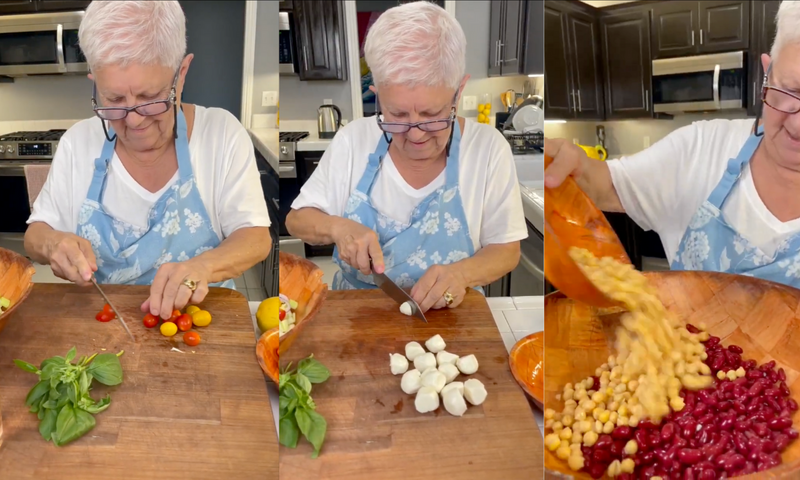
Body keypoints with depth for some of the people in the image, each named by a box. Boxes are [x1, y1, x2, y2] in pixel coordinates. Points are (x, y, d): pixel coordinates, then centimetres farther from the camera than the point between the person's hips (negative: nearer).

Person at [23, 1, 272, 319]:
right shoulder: (77, 142, 0)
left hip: (198, 316, -2)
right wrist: (52, 243, -14)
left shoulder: (222, 134, -8)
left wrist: (202, 266, -28)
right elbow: (37, 232, 8)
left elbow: (256, 237, -9)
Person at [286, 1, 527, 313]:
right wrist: (337, 227, -18)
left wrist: (461, 273, -22)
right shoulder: (353, 139, -5)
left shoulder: (488, 148, -9)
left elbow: (506, 250, -3)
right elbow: (297, 220, 2)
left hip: (446, 318, 0)